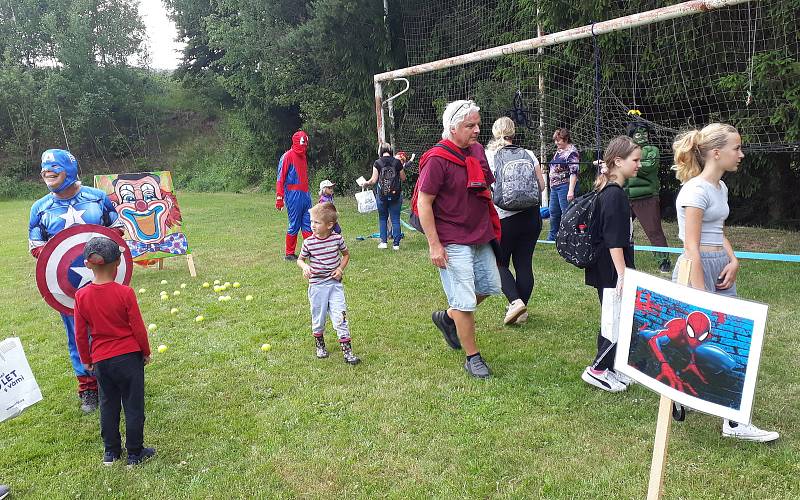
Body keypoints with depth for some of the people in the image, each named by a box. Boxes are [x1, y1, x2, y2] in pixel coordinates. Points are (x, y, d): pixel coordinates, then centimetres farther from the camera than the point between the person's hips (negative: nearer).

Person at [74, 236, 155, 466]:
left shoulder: (81, 296, -7)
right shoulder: (125, 293, -16)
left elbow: (80, 334, 1)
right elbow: (138, 328, -11)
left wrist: (86, 360, 15)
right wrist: (146, 352, 5)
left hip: (101, 359, 3)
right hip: (129, 356, -3)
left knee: (108, 405, 18)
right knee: (133, 405, 8)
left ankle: (111, 452, 28)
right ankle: (135, 453, 18)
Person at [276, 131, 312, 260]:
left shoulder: (303, 156, 16)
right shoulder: (287, 156, -8)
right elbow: (280, 178, -10)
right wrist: (279, 198, -15)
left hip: (305, 195, 7)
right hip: (293, 195, -7)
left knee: (307, 224, 6)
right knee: (294, 226, -1)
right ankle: (289, 254, 10)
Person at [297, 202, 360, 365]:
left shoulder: (337, 239, -6)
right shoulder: (309, 242, -8)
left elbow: (346, 254, 12)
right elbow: (300, 259, 6)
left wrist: (340, 268, -3)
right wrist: (305, 267, -17)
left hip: (335, 284, 0)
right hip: (317, 285, 0)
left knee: (340, 317, -6)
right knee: (318, 317, 11)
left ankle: (347, 350, -1)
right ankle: (320, 345, 35)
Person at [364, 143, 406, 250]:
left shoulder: (377, 163, -4)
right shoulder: (397, 162, -2)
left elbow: (374, 180, -4)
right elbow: (403, 178, 4)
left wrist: (366, 183, 14)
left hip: (382, 195, 0)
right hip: (396, 195, 0)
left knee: (382, 218, 15)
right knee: (395, 219, 6)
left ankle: (383, 242, 12)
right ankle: (396, 244, 6)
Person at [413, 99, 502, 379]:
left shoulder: (477, 150, 8)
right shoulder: (437, 159, -17)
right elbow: (423, 203, -16)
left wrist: (492, 227, 19)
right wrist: (434, 245, -18)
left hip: (480, 238, 8)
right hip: (452, 243, -8)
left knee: (490, 286, 18)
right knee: (465, 302, -2)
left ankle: (447, 317, 37)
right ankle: (472, 358, 15)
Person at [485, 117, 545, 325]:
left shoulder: (488, 156, -4)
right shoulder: (528, 154, 4)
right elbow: (541, 185, 6)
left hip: (504, 218, -3)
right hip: (531, 216, 3)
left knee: (500, 263, 12)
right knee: (524, 263, 10)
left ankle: (515, 301, -7)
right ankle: (522, 311, 18)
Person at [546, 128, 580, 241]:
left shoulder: (572, 152, -11)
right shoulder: (558, 151, 15)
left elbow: (574, 172, -18)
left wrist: (571, 190, -24)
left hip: (566, 186, -9)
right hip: (554, 187, 9)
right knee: (553, 213, 15)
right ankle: (552, 237, 27)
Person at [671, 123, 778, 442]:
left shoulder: (721, 187, 13)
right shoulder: (696, 190, -15)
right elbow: (691, 247, -19)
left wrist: (733, 261, 4)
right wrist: (700, 294, -20)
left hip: (720, 268, 9)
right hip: (697, 268, -9)